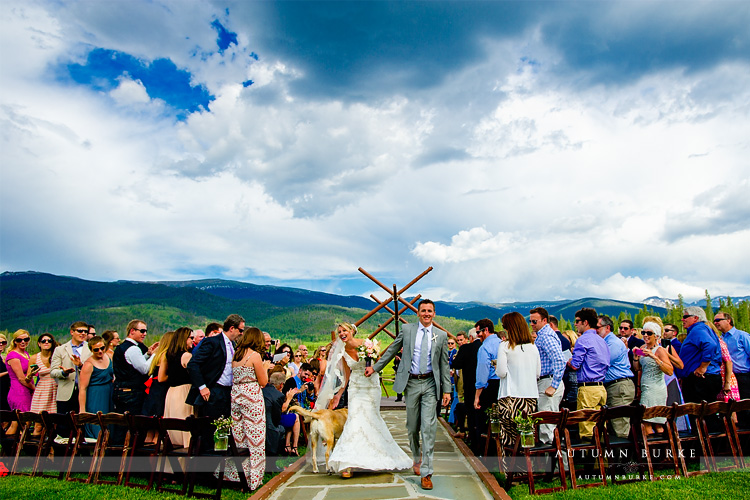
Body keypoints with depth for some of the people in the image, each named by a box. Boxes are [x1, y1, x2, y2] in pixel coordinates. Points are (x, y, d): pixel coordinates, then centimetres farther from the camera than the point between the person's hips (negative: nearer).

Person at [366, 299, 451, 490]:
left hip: (430, 384, -1)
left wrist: (447, 390, 2)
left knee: (429, 426, -8)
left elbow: (444, 364, 6)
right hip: (411, 383, 1)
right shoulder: (407, 330, 3)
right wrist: (375, 367, 13)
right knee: (412, 426, 11)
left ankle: (426, 472, 0)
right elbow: (391, 351, 12)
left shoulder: (441, 335, 4)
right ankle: (417, 458, 36)